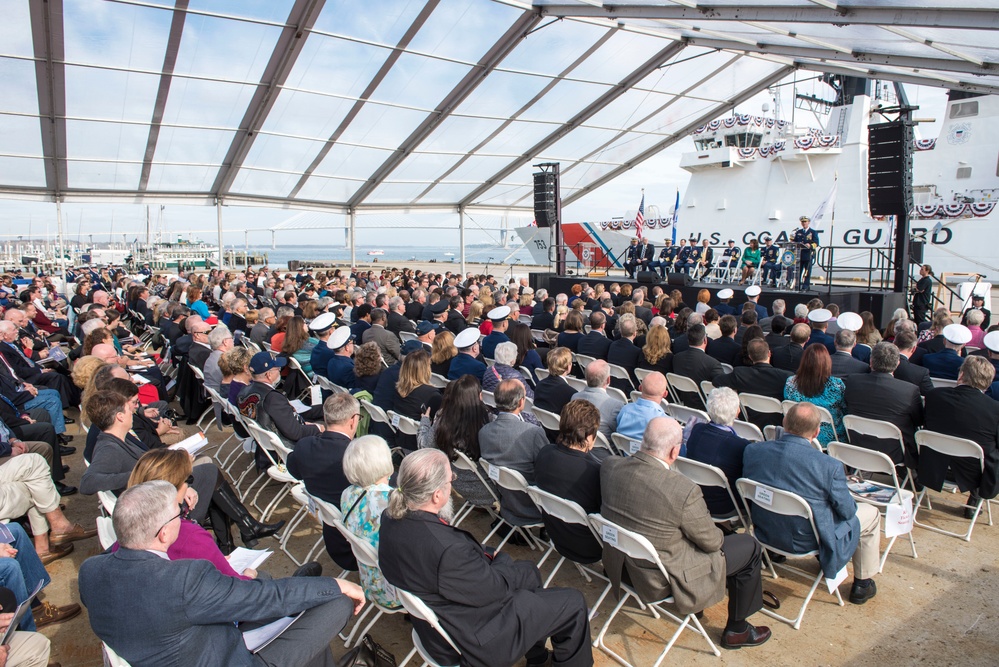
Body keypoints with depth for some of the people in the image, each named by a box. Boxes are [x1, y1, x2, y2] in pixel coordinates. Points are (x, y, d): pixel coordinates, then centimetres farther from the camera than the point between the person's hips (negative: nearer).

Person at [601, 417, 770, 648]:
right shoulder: (684, 490, -32)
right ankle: (737, 630, 30)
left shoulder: (610, 466, -15)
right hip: (662, 580, -6)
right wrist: (717, 536, 7)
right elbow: (711, 542, -16)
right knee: (750, 547, 11)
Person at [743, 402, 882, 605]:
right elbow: (847, 511, -13)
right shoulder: (829, 466, -28)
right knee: (871, 513, 20)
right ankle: (862, 584, 35)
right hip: (806, 541, -5)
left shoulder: (752, 450, -16)